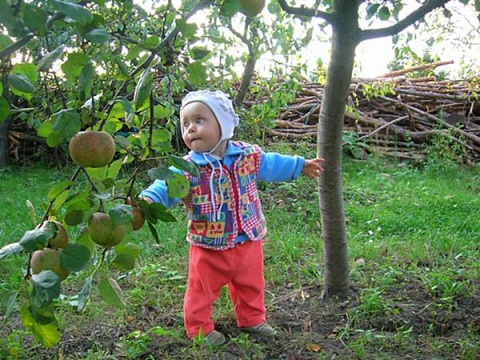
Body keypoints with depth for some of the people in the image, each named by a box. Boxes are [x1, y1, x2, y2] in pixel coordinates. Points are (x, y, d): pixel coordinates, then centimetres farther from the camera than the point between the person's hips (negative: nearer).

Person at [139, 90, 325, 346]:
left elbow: (272, 165, 12)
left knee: (251, 286, 23)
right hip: (208, 248, -3)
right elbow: (166, 186, -28)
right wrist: (149, 198, -50)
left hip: (248, 242, 3)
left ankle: (252, 319, 48)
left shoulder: (249, 155, -6)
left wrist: (301, 166, 22)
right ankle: (200, 329, 36)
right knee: (201, 291, 12)